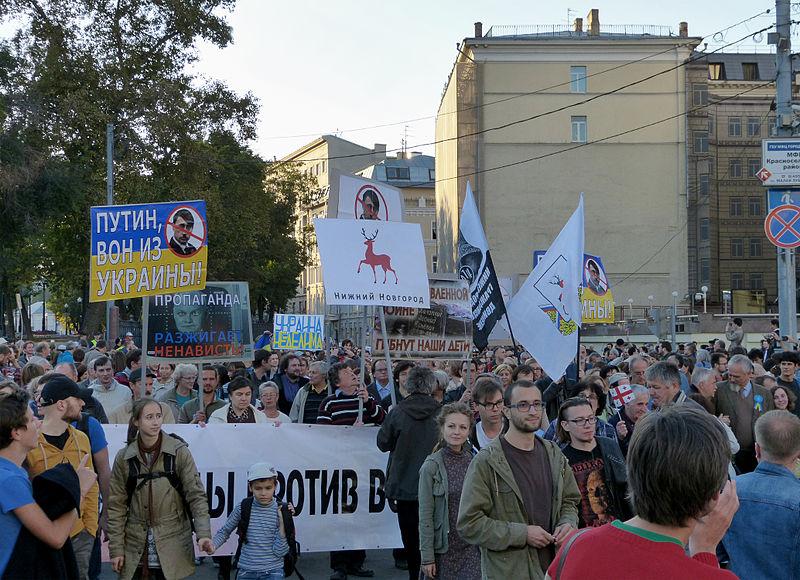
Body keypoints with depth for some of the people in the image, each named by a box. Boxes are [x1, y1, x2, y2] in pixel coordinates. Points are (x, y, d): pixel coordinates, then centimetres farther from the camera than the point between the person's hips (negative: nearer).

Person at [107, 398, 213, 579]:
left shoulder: (179, 452, -4)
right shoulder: (124, 457, 0)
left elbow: (196, 495, -6)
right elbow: (116, 505, 2)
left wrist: (203, 534, -17)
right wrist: (116, 548, -1)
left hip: (172, 545, -1)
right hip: (136, 548, 1)